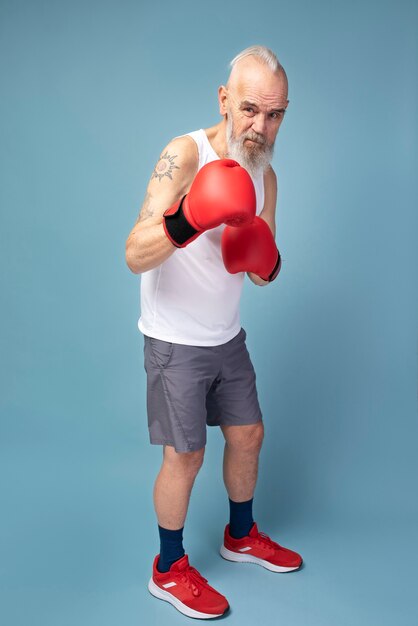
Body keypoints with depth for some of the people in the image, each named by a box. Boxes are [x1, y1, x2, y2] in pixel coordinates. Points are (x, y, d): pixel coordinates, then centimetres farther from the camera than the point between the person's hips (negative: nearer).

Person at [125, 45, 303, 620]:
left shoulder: (265, 176, 1)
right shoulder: (185, 155, -22)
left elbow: (262, 271, 7)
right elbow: (135, 257, -31)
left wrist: (266, 261, -18)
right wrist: (184, 223, -51)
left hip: (227, 337, 7)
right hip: (175, 341, -7)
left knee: (248, 435, 17)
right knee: (185, 457, 2)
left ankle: (241, 536, 42)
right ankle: (169, 571, 26)